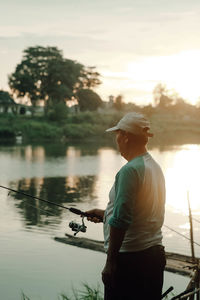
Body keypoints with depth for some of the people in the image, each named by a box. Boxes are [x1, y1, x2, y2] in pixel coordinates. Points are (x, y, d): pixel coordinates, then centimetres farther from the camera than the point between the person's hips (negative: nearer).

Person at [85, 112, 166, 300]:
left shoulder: (130, 170, -16)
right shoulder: (155, 167, 12)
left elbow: (121, 220, -21)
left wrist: (110, 261, -17)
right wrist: (105, 214, 22)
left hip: (130, 258, -9)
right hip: (156, 254, 9)